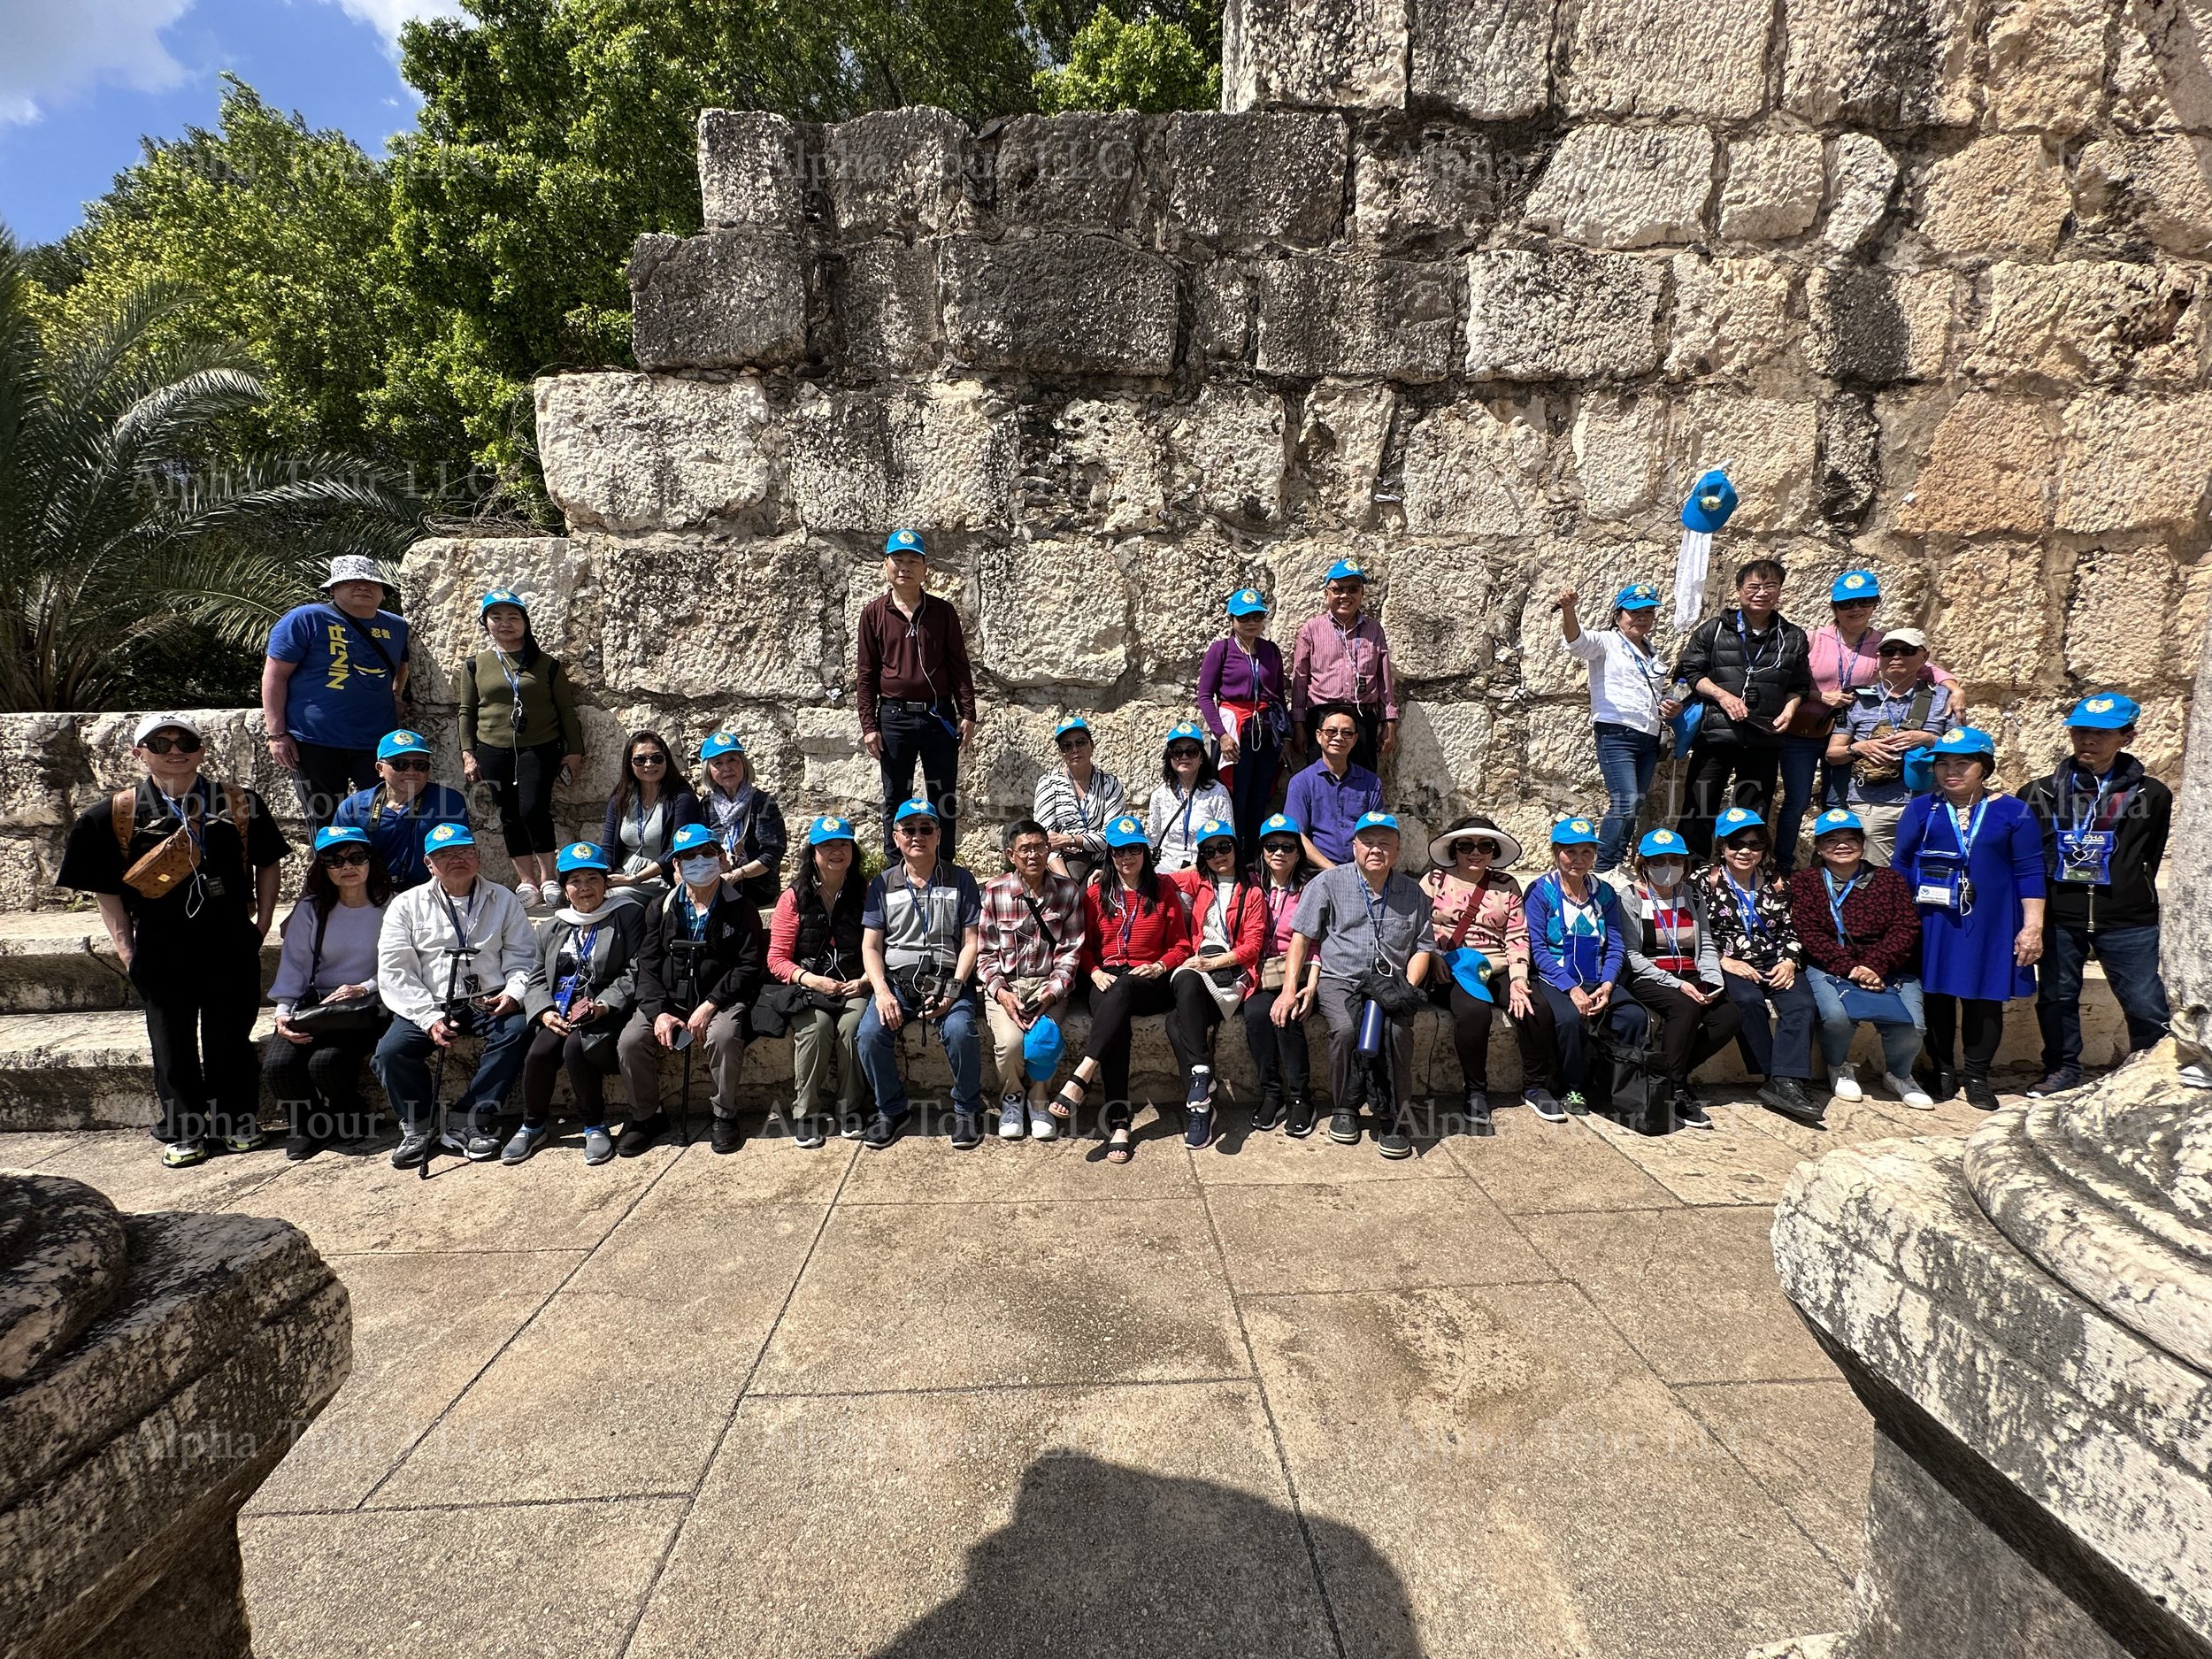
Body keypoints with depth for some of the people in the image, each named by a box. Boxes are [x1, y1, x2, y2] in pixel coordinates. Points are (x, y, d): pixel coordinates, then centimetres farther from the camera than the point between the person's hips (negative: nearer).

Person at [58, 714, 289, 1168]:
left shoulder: (239, 804, 2)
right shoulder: (116, 814, 1)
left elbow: (267, 863, 11)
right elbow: (106, 890, 5)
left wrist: (262, 922, 4)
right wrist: (125, 949, -1)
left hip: (231, 942, 0)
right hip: (160, 948, 0)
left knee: (231, 1036, 8)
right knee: (172, 1042, 8)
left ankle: (235, 1121, 23)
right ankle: (183, 1131, 22)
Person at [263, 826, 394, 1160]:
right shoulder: (311, 909, 7)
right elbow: (293, 966, 5)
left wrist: (364, 988, -20)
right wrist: (283, 1011, -8)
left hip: (365, 1008, -3)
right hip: (312, 1005, 3)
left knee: (325, 1062, -27)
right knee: (277, 1064, -21)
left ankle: (347, 1118, 6)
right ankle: (308, 1126, 8)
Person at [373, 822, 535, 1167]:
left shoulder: (504, 900, 11)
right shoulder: (407, 905, 8)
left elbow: (522, 957, 7)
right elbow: (395, 973, 0)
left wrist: (513, 993, -14)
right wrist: (430, 1019, -12)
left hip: (489, 1002, 0)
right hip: (429, 1005, 1)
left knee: (517, 1030, -30)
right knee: (391, 1050, -24)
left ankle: (470, 1120, -18)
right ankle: (417, 1126, 2)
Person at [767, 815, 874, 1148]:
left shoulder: (865, 895, 8)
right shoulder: (794, 897, 4)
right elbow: (777, 959, 1)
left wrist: (865, 980, -10)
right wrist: (812, 980, -14)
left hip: (854, 987, 1)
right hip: (807, 989, -1)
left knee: (853, 1026, -30)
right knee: (816, 1026, -31)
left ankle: (850, 1108, -11)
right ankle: (805, 1113, -15)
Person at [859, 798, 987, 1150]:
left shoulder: (960, 880, 7)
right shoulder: (883, 885, 11)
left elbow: (972, 942, 2)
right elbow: (870, 947, 7)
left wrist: (952, 989, -12)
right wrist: (882, 992, -10)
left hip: (948, 979, -2)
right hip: (896, 979, 2)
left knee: (960, 1031, -31)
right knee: (870, 1032, -25)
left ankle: (967, 1109, -5)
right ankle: (890, 1110, 0)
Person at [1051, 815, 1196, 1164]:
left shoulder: (1163, 891, 13)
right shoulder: (1096, 894, 15)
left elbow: (1181, 946, 12)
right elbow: (1085, 947, 15)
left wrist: (1160, 966, -7)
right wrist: (1096, 973, -5)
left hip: (1151, 982, -1)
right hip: (1108, 979, 1)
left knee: (1122, 989, -38)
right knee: (1115, 1025, -34)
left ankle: (1080, 1079, -45)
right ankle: (1118, 1123, -39)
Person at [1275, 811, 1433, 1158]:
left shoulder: (1413, 892, 11)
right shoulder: (1328, 883, 3)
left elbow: (1422, 947, 14)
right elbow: (1301, 937, 2)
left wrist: (1408, 987, -5)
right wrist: (1289, 990, -6)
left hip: (1391, 983, 1)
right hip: (1340, 979, -1)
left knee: (1397, 1030, -30)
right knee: (1346, 1028, -31)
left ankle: (1392, 1117, -11)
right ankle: (1346, 1108, -5)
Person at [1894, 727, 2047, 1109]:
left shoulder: (2012, 812, 3)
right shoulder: (1921, 809, 4)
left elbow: (2029, 873, 2)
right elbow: (1901, 868, 6)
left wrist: (2032, 926, -3)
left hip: (1990, 924, 0)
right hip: (1933, 923, 0)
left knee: (1985, 997, 7)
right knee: (1936, 995, 5)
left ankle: (1977, 1076, 20)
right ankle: (1943, 1070, 19)